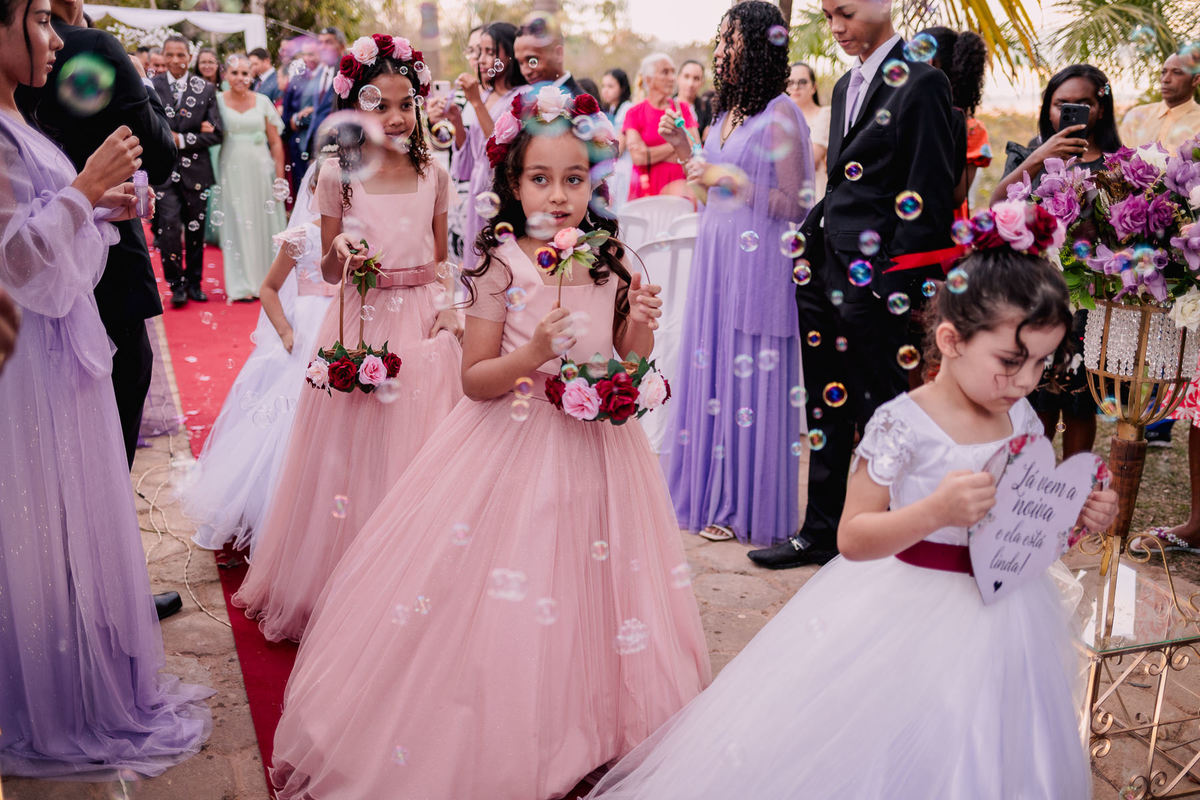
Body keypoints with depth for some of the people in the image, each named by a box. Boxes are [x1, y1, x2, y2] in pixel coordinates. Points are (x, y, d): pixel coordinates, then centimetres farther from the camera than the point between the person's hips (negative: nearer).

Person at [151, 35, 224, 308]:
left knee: (195, 229, 9)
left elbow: (216, 133, 1)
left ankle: (194, 283, 22)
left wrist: (182, 140, -10)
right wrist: (197, 131, -11)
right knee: (169, 227, -11)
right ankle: (176, 284, 3)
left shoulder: (206, 89, 5)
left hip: (196, 170, 2)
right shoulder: (150, 87, 3)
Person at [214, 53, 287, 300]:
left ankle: (266, 279, 17)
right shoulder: (218, 101, 3)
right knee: (236, 225, 2)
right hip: (232, 171, -1)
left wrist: (280, 176, -1)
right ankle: (242, 284, 9)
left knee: (264, 224, 5)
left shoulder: (262, 101, 5)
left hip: (261, 171, 1)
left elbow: (275, 142, 4)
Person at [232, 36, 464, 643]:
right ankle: (345, 588, 23)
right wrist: (339, 255, -19)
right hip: (361, 326, -2)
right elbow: (329, 272, 2)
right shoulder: (338, 176, -2)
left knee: (417, 453, 6)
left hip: (423, 324, 2)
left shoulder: (433, 174, 5)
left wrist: (447, 305, -4)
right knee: (354, 453, 4)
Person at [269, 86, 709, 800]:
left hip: (596, 456, 4)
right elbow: (475, 379, -9)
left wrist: (641, 327, -11)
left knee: (585, 603, 13)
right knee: (498, 608, 2)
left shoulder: (610, 263, 1)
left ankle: (582, 742, 35)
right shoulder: (502, 264, -9)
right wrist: (532, 355, -25)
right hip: (512, 453, -4)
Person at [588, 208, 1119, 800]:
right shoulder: (901, 425, -19)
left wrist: (1077, 517, -4)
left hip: (1002, 616, 6)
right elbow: (852, 537, -19)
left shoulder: (1022, 419, 1)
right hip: (911, 616, -6)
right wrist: (935, 511, -33)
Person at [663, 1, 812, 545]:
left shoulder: (780, 113, -8)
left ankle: (748, 506, 12)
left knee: (749, 375, -1)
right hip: (715, 258, 8)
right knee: (712, 369, 10)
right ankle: (714, 494, 22)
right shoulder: (727, 113, 15)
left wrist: (727, 178, -14)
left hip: (758, 264, -8)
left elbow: (792, 203, -12)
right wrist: (683, 150, 8)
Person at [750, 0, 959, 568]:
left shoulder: (920, 84, -7)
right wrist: (810, 247, 12)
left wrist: (905, 287, -16)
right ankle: (821, 534, 25)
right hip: (825, 272, 8)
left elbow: (927, 195, -13)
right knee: (826, 408, 13)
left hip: (876, 276, -8)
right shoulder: (846, 85, 18)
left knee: (880, 412, 2)